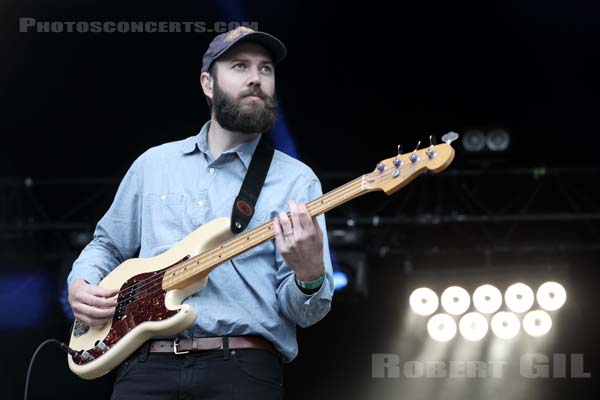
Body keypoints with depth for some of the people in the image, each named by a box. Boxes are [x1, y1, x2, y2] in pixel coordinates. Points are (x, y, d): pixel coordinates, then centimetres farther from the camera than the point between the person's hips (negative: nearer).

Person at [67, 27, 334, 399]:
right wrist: (80, 285, 7)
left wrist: (309, 275, -21)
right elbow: (107, 246, 26)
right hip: (148, 366, 2)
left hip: (244, 368, -1)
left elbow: (306, 312, 0)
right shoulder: (153, 163, 16)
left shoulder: (296, 180, 5)